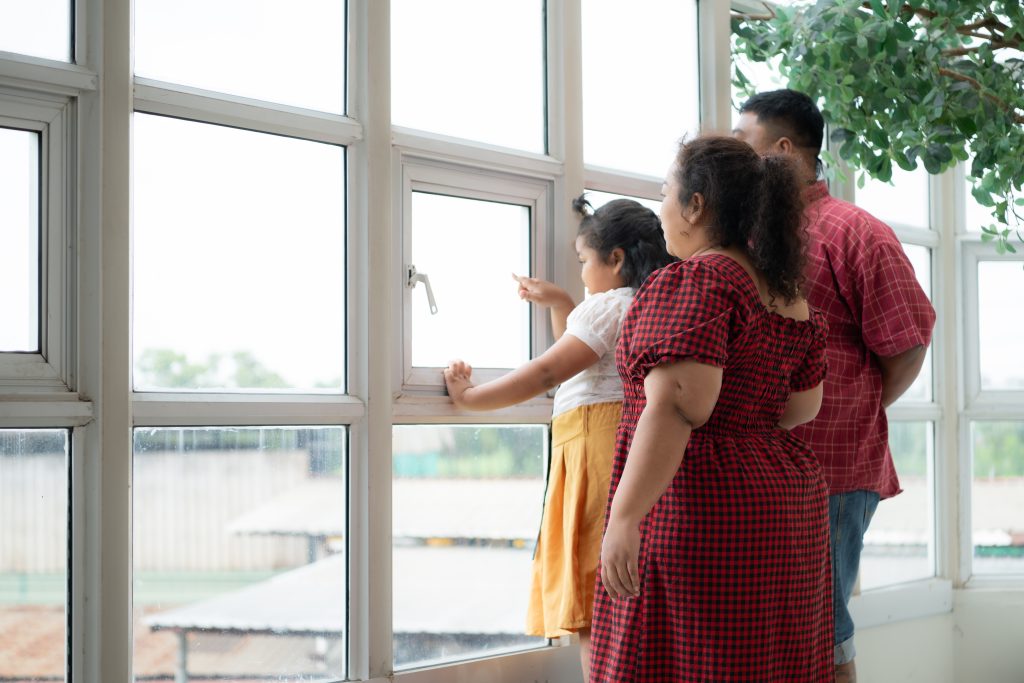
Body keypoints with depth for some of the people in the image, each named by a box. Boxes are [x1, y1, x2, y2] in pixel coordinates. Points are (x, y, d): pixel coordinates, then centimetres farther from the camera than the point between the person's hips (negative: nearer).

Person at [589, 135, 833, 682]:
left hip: (701, 513, -9)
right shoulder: (788, 294, 12)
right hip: (789, 504, 9)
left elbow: (675, 407, -22)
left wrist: (624, 516, -24)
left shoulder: (693, 282, -13)